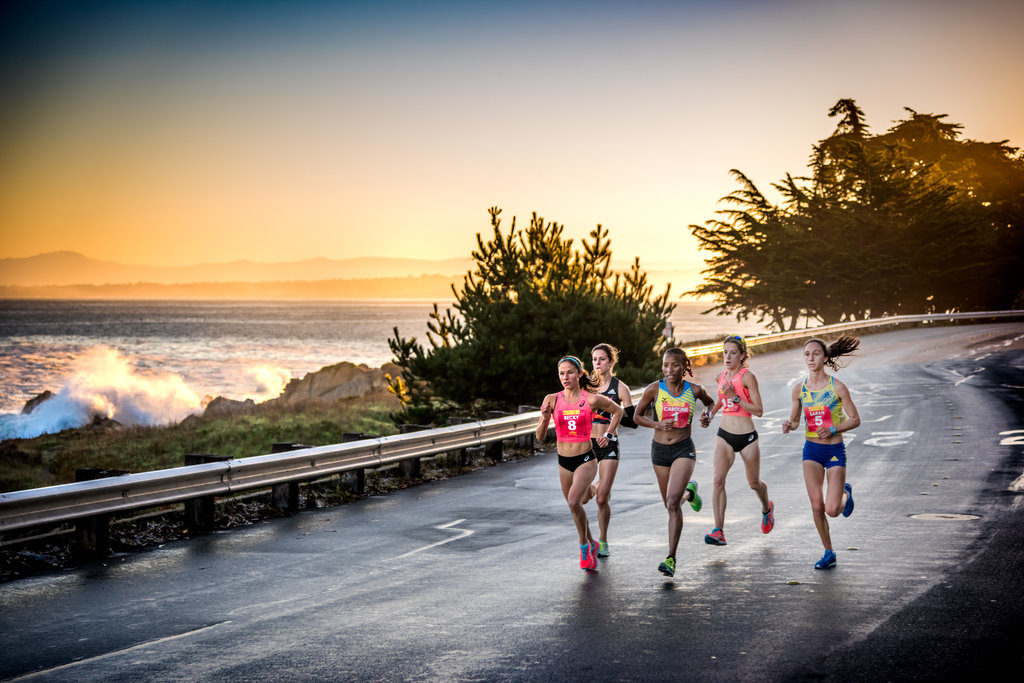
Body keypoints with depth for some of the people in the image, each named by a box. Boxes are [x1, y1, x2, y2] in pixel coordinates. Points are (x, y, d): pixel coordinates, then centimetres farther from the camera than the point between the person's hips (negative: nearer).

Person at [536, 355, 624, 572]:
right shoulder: (552, 399, -3)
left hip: (586, 460, -4)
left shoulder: (591, 400, -8)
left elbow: (617, 411, 11)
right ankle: (591, 544, 40)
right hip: (564, 462, 4)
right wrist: (545, 417, -20)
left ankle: (584, 545, -1)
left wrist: (608, 434, 3)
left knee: (574, 502, -23)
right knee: (575, 506, 16)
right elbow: (540, 437, -3)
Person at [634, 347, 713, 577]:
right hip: (659, 450, 2)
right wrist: (657, 424, -13)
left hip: (684, 449, -2)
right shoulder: (654, 389, -7)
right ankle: (689, 492, 54)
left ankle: (671, 558, -16)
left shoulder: (694, 390, -5)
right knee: (671, 505, 17)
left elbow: (710, 402, 18)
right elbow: (637, 416, 4)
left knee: (673, 502, -19)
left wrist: (708, 416, -3)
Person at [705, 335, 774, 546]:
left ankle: (767, 508, 48)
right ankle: (719, 531, -20)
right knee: (718, 479, -17)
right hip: (724, 435, 4)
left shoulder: (747, 376, -10)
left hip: (747, 436, -4)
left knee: (754, 483, 14)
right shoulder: (721, 377, 7)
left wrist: (734, 396, -21)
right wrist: (711, 413, 15)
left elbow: (758, 410, -15)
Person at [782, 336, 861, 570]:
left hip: (835, 451, -3)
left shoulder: (837, 387, -11)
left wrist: (833, 430, -20)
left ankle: (846, 493, 28)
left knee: (832, 510, -8)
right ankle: (828, 553, 14)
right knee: (816, 507, -4)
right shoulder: (799, 389, 0)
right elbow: (795, 420, 12)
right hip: (811, 450, 3)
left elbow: (855, 420, -6)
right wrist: (789, 425, -11)